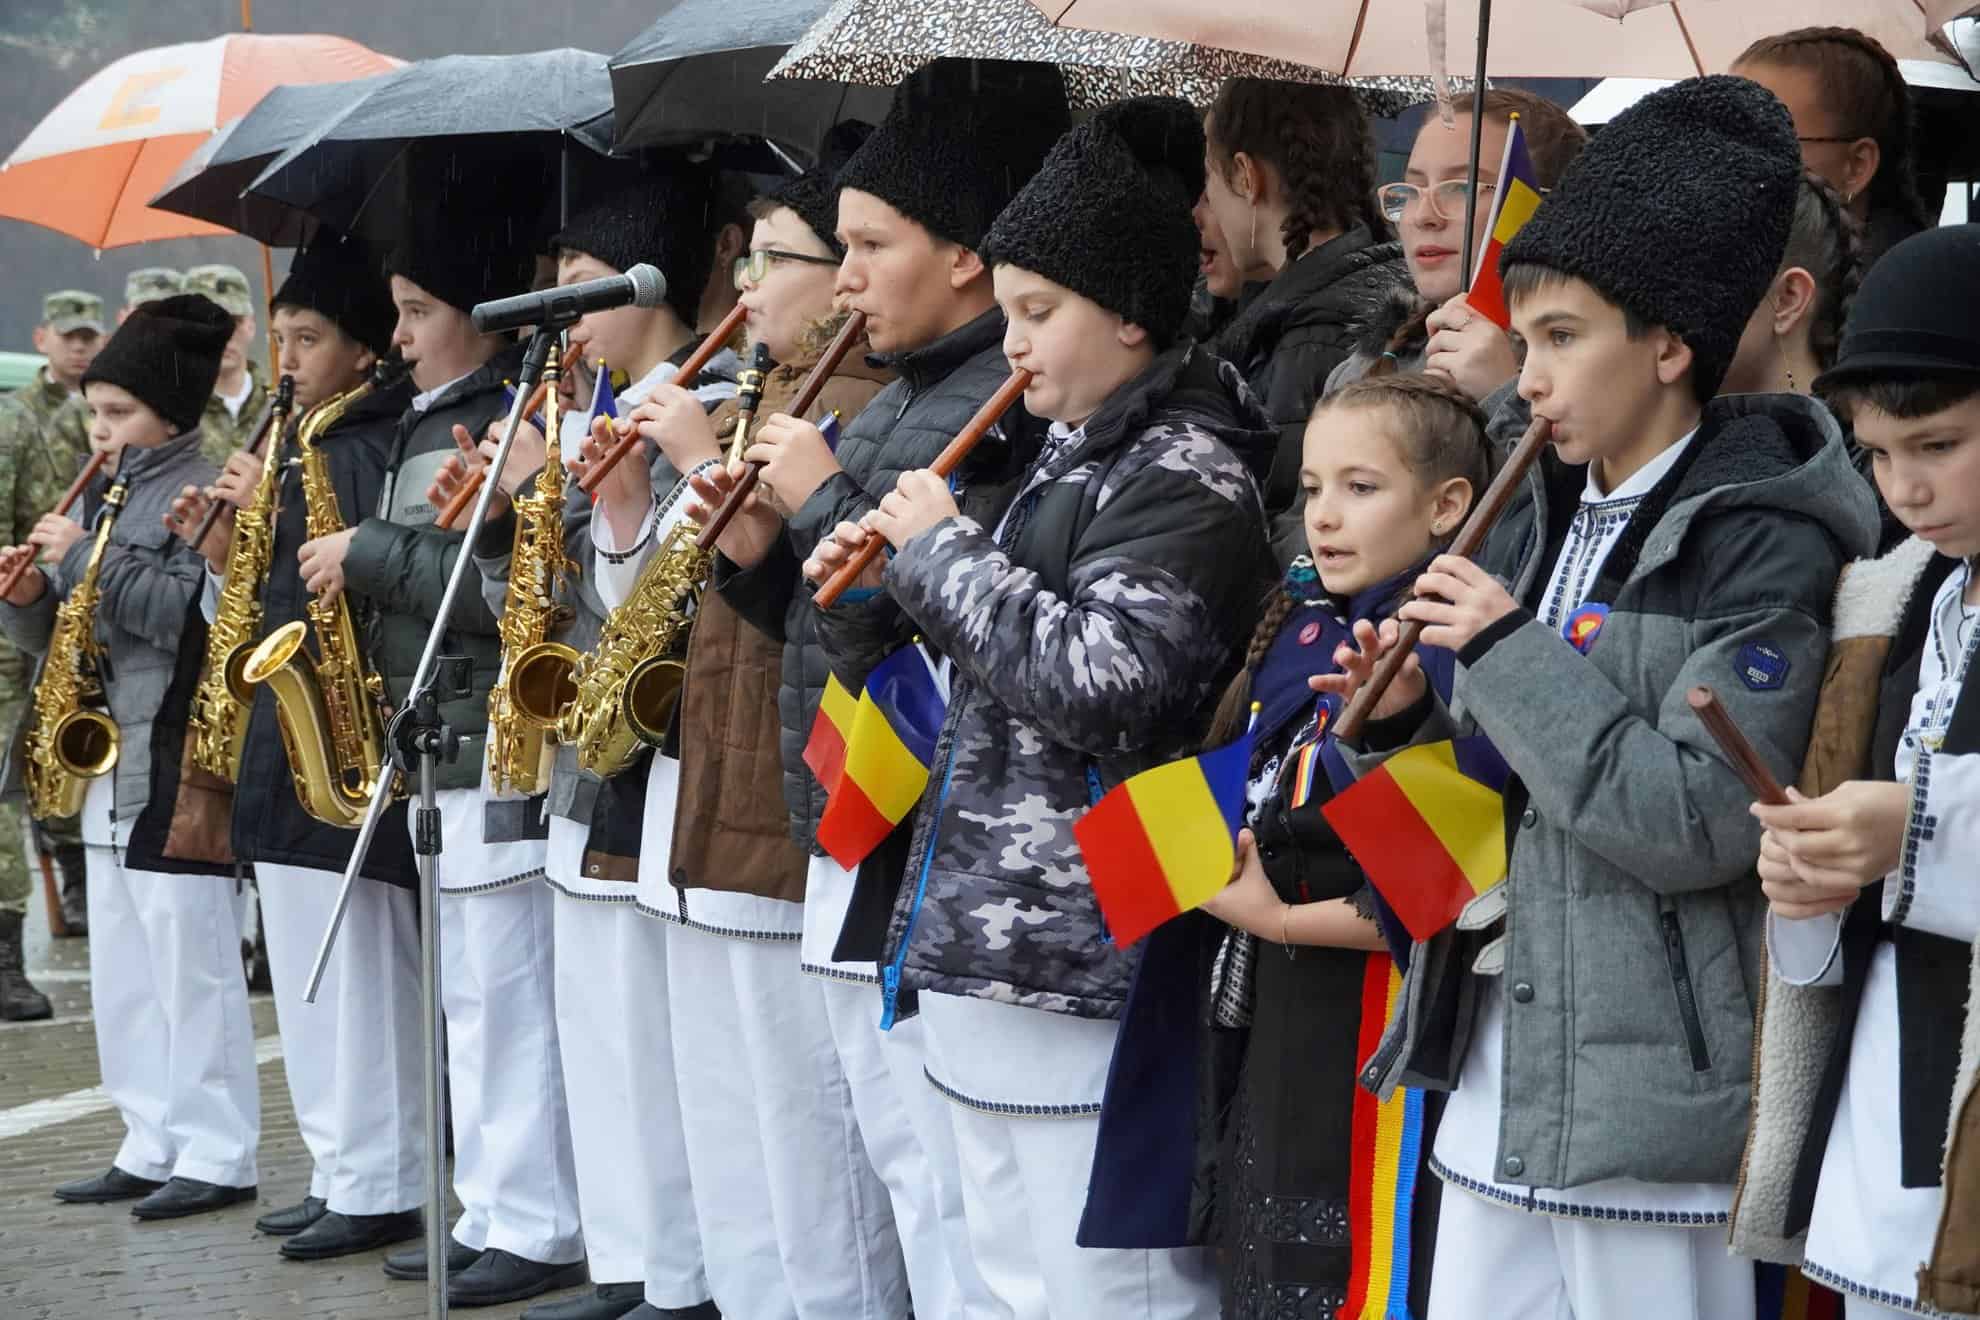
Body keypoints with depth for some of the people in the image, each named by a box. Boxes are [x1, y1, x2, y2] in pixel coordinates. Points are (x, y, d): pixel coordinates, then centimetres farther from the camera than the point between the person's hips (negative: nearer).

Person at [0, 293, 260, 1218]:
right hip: (106, 761, 9)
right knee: (120, 969, 11)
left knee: (191, 962, -6)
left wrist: (85, 558, -18)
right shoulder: (100, 497, 18)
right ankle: (152, 1149, 18)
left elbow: (185, 611, -21)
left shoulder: (200, 493, -8)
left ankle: (217, 1158, 0)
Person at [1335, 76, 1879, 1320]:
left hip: (1647, 1084, -7)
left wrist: (1507, 653, -16)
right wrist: (1423, 715, 0)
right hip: (1498, 1068, 8)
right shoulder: (1541, 516, 11)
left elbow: (1697, 823, -21)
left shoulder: (1762, 541, -11)